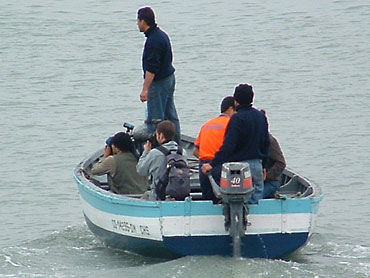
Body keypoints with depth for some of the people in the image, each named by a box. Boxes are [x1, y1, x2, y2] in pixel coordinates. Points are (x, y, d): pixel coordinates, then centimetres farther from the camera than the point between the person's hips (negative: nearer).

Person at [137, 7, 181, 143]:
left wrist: (145, 89, -22)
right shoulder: (162, 35, 10)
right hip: (169, 78, 10)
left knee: (154, 119, -6)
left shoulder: (153, 41, -22)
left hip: (159, 82, -10)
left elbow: (151, 69, -24)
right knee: (170, 115, 15)